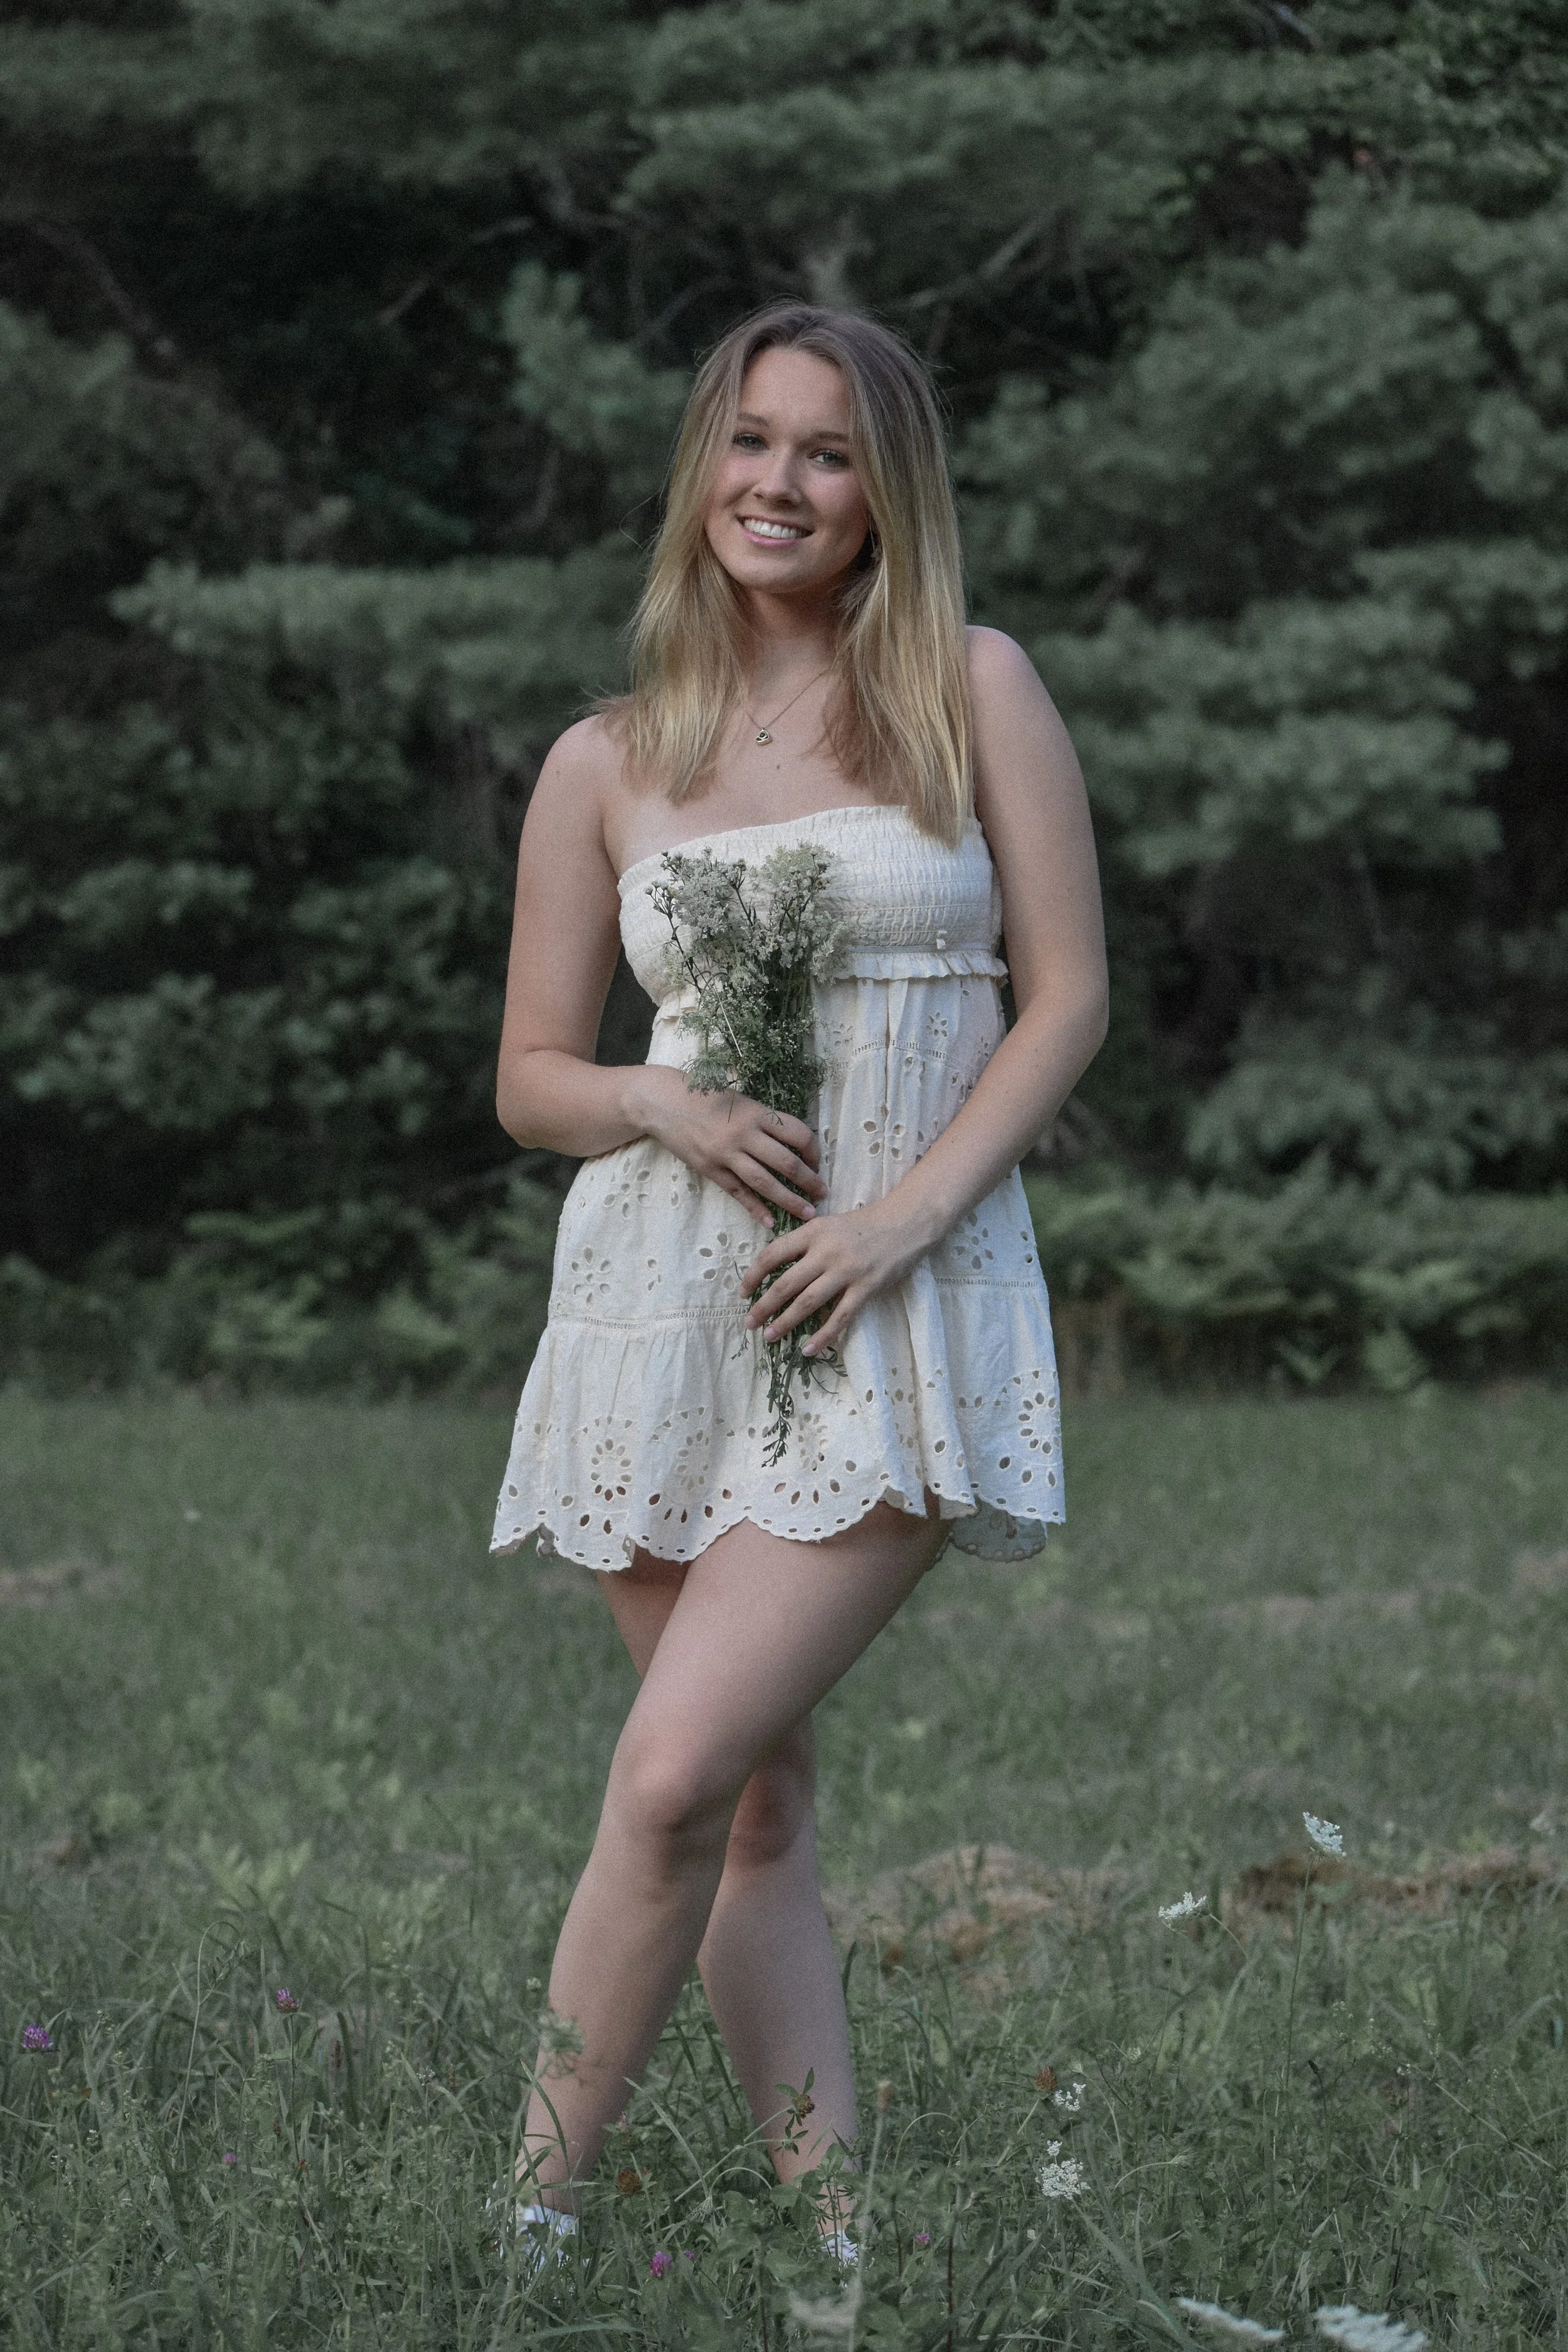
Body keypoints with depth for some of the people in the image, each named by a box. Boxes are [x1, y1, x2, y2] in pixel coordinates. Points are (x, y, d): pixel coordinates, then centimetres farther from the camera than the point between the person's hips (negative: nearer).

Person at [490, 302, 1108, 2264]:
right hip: (666, 1295, 3)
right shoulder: (606, 764, 10)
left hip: (901, 1305, -3)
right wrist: (665, 1108, -8)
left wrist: (903, 1212, -11)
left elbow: (1066, 996, 1)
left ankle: (536, 2215, -10)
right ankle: (835, 2246, 8)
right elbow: (529, 1073, 14)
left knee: (677, 1778, -17)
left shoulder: (973, 691, 4)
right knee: (757, 1807, 3)